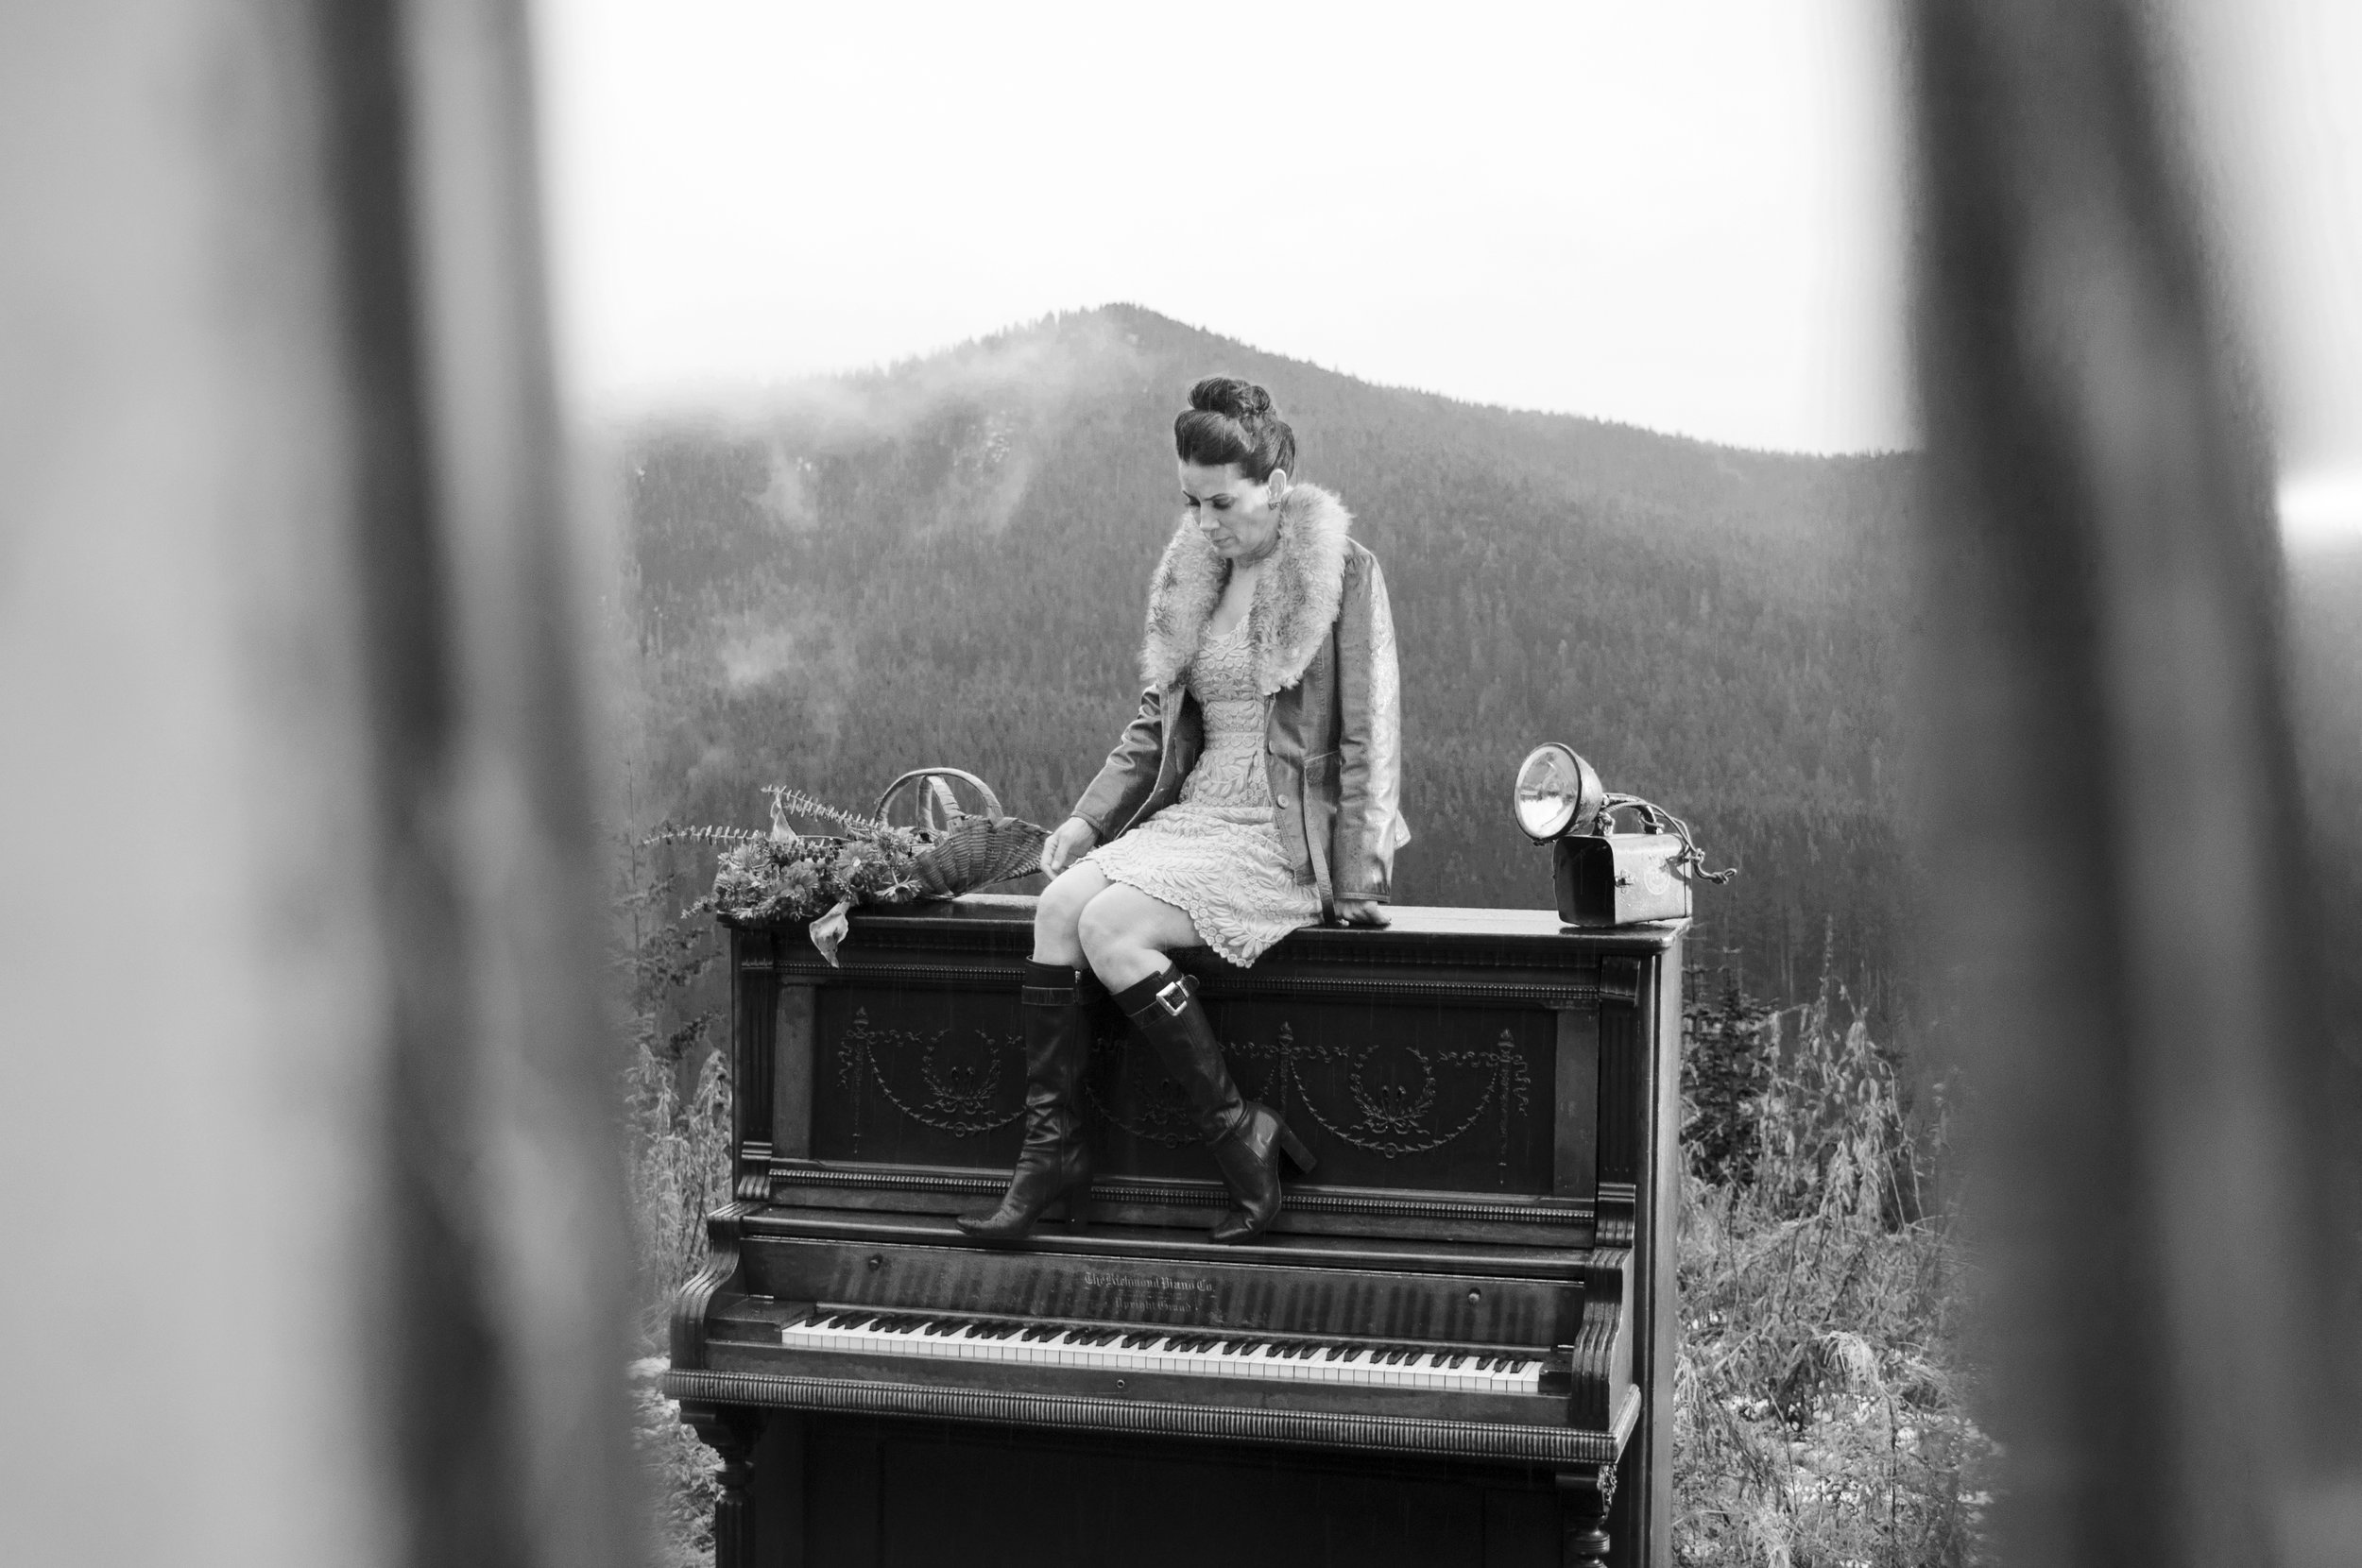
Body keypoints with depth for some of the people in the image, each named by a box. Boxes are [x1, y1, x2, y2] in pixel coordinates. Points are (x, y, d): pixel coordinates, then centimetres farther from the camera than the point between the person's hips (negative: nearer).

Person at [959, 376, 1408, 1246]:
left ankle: (1241, 1133, -15)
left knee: (1111, 927, -26)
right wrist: (1089, 818, 5)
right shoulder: (1193, 578, 13)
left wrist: (1358, 881, -13)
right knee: (1059, 904, -20)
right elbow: (1155, 726, 19)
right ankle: (1050, 1145, -14)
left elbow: (1366, 736, -9)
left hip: (1286, 836, -6)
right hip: (1195, 815, 6)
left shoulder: (1344, 572, -6)